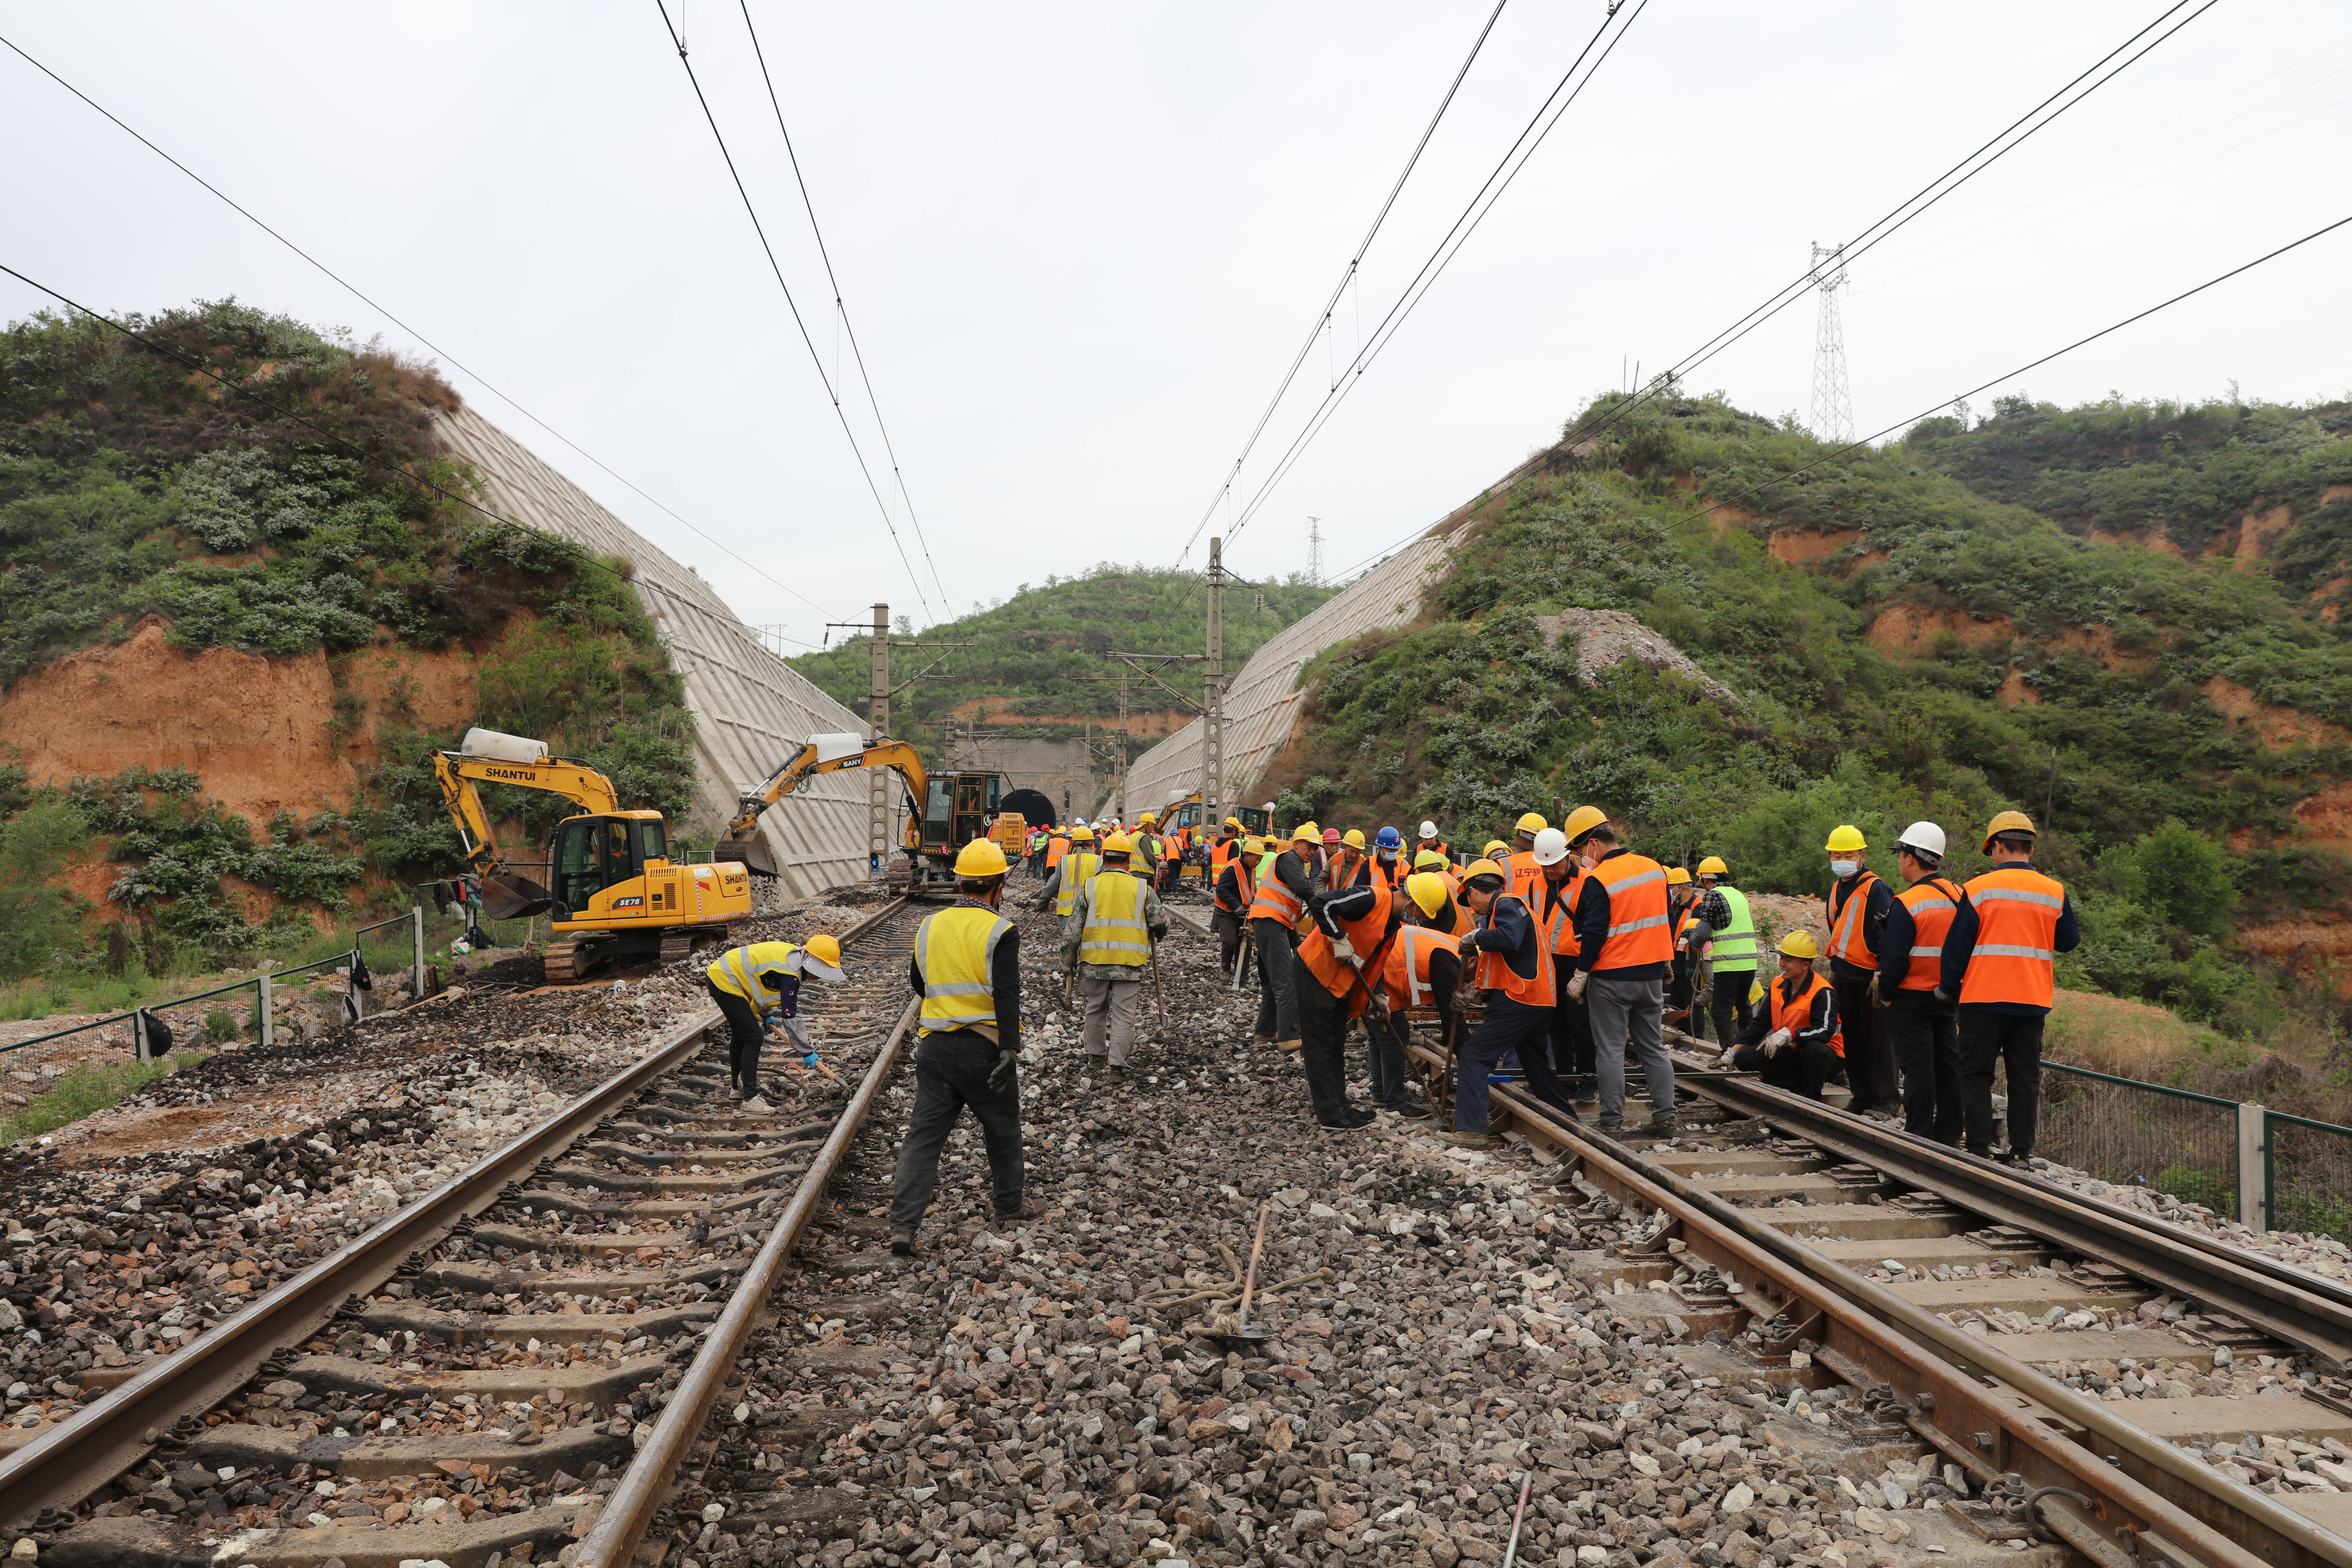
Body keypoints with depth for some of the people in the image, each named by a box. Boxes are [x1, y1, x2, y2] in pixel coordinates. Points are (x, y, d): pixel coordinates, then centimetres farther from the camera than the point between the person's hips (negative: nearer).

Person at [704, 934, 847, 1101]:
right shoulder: (790, 975, -26)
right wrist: (807, 1051, -16)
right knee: (754, 1036, -12)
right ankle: (750, 1097, -9)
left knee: (740, 1034, 22)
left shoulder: (794, 955, 2)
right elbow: (790, 1017, -23)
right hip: (724, 981, -11)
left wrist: (765, 1014, 23)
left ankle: (736, 1087, 37)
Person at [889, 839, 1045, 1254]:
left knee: (924, 1134, 5)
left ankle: (902, 1224, -2)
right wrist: (1010, 1051, -22)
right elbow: (1007, 996, -20)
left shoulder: (928, 926, 5)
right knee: (1002, 1128, 16)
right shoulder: (1000, 932, -12)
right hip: (984, 1048, -4)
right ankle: (1011, 1204, 33)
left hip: (934, 1046, 4)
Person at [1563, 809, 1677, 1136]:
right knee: (1654, 1048, 13)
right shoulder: (1655, 869, 6)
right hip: (1652, 974, 6)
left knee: (1611, 1050, 1)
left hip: (1610, 978, -6)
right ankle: (1665, 1117, 14)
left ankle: (1612, 1120, 4)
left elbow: (1594, 933, -18)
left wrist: (1580, 974, -10)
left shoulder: (1598, 880, -16)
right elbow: (1664, 920, 14)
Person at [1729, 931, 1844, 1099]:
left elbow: (1824, 1031, -32)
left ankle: (1811, 1099, -18)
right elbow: (1760, 1023, 9)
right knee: (1744, 1058, -11)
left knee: (1815, 1049, -41)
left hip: (1818, 1055, -7)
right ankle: (1801, 1087, -8)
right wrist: (1732, 1052, 2)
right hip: (1789, 1053, 7)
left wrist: (1787, 1034, -41)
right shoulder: (1778, 985, 3)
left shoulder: (1823, 992, -19)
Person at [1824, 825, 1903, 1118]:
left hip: (1870, 976, -8)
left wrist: (1881, 972, -20)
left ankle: (1886, 1099, 4)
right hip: (1845, 976, 8)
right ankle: (1862, 1097, 19)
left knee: (1878, 1039, -3)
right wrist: (1834, 967, 24)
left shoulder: (1876, 889, -11)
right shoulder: (1835, 890, 14)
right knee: (1852, 1039, 11)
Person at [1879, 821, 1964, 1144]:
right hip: (1948, 996, 7)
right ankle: (1948, 1133, 19)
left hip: (1911, 997, -7)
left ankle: (1919, 1135, 3)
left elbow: (1895, 959, -17)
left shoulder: (1906, 904, -18)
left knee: (1917, 1066, -2)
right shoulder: (1957, 896, 4)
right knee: (1948, 1063, 12)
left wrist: (1886, 994, -4)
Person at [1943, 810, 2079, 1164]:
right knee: (2025, 1076, 10)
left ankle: (1979, 1148, 2)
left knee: (1976, 1074, 5)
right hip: (2033, 1000, 3)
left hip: (1983, 999, -3)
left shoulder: (1978, 889, -7)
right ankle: (2021, 1151, 9)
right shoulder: (2055, 892, 2)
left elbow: (1957, 945, -4)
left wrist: (1947, 988, 7)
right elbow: (2069, 942, 14)